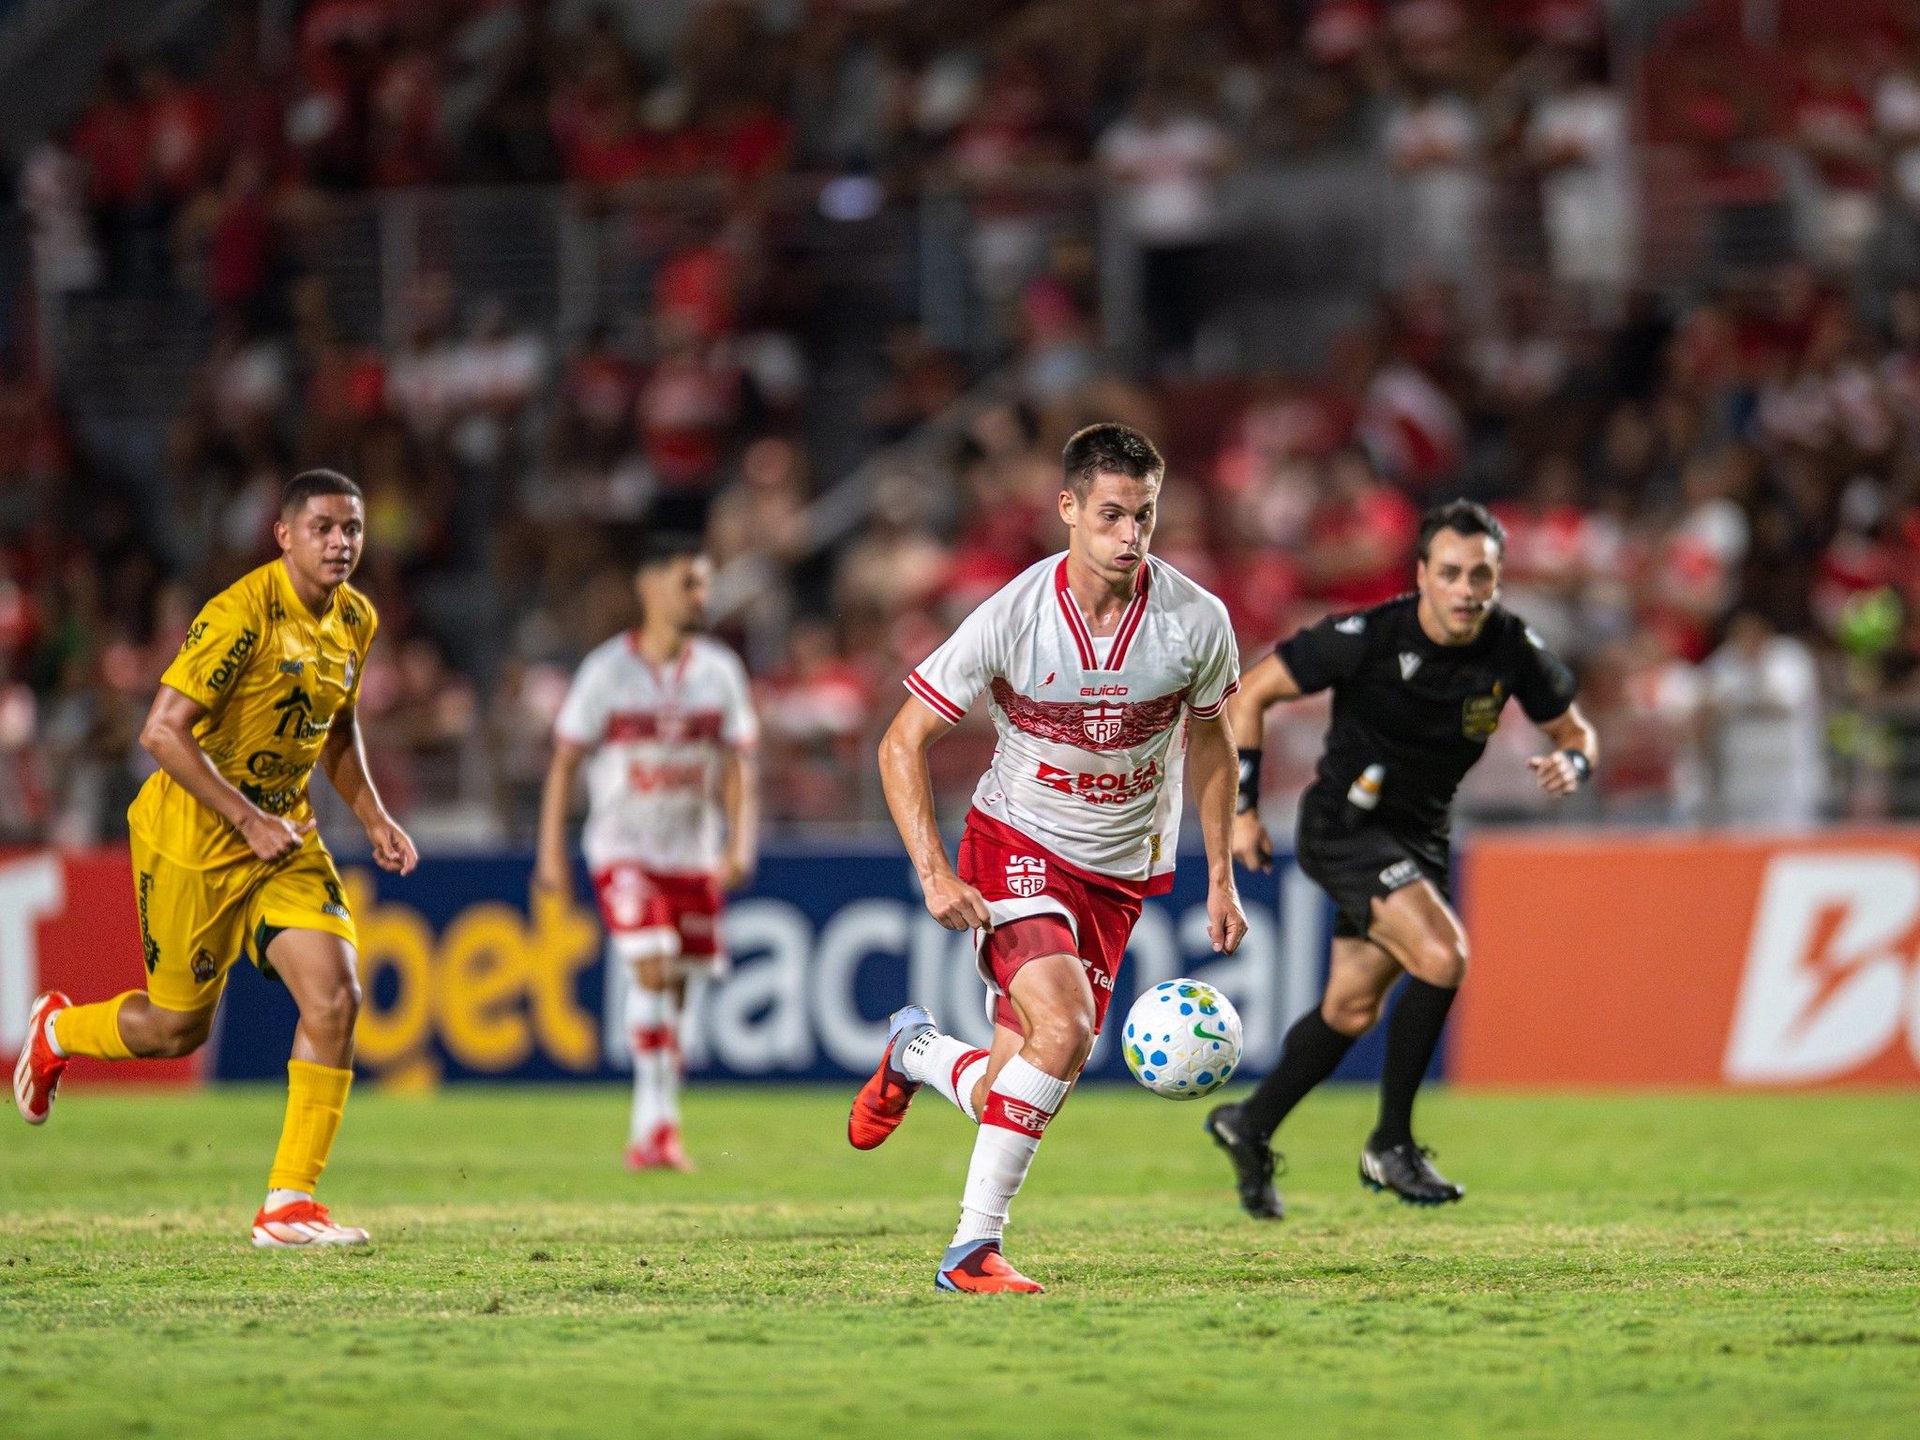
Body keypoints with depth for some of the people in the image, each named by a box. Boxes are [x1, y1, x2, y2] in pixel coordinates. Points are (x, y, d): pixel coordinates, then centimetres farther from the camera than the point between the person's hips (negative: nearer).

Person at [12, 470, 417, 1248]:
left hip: (284, 835, 6)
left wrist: (373, 816, 8)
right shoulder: (242, 614, -22)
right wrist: (248, 820, -26)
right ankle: (56, 1030, 39)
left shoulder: (355, 621, 3)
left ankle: (289, 1201, -6)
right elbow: (162, 732, -24)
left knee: (335, 997, -12)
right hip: (192, 839, -6)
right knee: (177, 1027, 5)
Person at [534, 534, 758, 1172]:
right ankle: (657, 1123, -18)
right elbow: (564, 762, -2)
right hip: (623, 848, -4)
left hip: (694, 854, 4)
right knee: (652, 972, -20)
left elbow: (737, 766, 7)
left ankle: (648, 1134, 17)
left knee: (674, 994, 6)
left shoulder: (719, 671, 3)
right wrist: (551, 853, -6)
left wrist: (740, 844, -6)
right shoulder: (607, 670, -7)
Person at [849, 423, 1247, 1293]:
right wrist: (933, 873, -20)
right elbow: (903, 742, -9)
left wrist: (1221, 880, 9)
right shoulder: (1012, 618, -18)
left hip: (1119, 873, 3)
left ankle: (918, 1053, 36)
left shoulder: (1197, 620, -10)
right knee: (1063, 1027, -29)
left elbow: (1209, 740, 10)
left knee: (1008, 1099, -1)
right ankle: (974, 1247, -15)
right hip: (1017, 845, -3)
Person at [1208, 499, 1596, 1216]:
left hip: (1420, 836, 6)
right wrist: (1242, 807, -13)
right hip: (1344, 826, -6)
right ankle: (1390, 1147, -11)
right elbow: (1249, 693, -12)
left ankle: (1250, 1127, 35)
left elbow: (1575, 732, 5)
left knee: (1352, 1008, 13)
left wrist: (1571, 763, -19)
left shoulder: (1511, 648, -9)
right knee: (1441, 955, -25)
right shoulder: (1369, 637, -22)